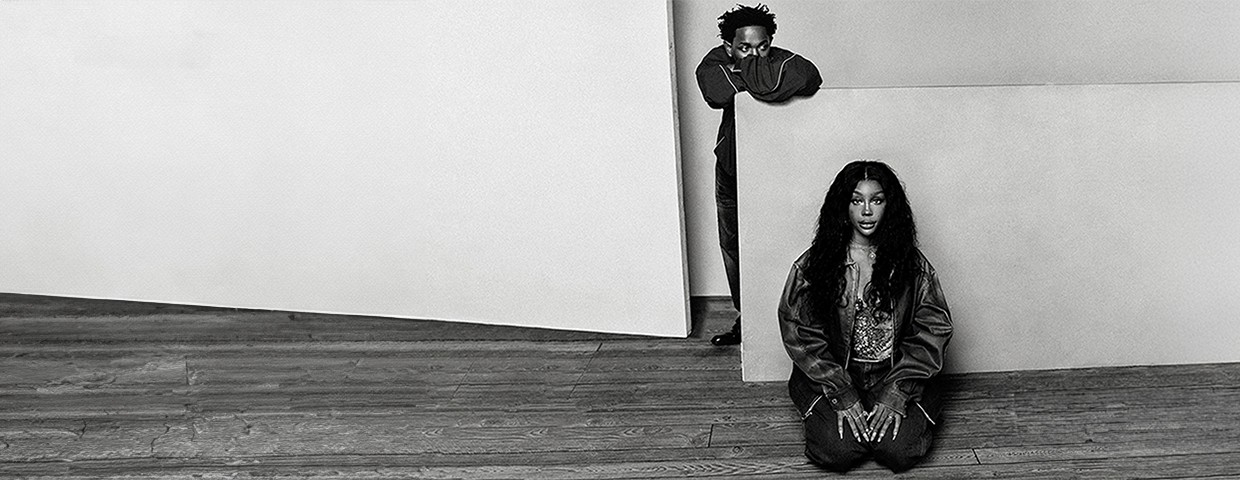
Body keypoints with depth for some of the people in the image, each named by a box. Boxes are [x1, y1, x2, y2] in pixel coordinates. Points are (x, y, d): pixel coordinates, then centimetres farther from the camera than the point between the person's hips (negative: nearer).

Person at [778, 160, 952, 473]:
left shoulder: (912, 265, -1)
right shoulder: (812, 265, -4)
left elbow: (933, 330, -2)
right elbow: (800, 335, -5)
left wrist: (896, 394, -13)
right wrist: (843, 396, -14)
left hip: (896, 376, 1)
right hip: (831, 377, -1)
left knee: (899, 450, -21)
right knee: (838, 450, -23)